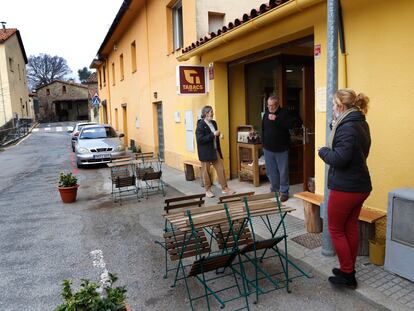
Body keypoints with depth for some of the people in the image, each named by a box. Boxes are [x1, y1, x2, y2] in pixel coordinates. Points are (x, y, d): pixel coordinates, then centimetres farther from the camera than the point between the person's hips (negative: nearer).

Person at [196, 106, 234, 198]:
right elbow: (200, 139, -23)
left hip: (215, 150, 7)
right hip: (205, 152, -7)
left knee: (221, 169, 6)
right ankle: (208, 190, 20)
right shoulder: (200, 125, -13)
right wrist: (213, 135, -22)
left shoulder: (213, 123, 9)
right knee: (206, 171, 6)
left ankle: (224, 188, 17)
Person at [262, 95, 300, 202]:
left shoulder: (284, 113, -7)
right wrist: (263, 143, 16)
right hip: (268, 149, 5)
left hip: (281, 149, -5)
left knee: (283, 172, 1)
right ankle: (274, 190, 27)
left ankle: (284, 192, 13)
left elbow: (291, 125, -22)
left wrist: (277, 119, -28)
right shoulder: (266, 114, 9)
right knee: (271, 172, 12)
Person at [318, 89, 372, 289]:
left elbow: (339, 158, -27)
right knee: (351, 227, 18)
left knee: (336, 229, 6)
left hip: (345, 188, -9)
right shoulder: (361, 124, 11)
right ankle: (349, 271, 31)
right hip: (361, 186, 9)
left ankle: (347, 275, 16)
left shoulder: (348, 127, -21)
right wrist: (336, 127, 7)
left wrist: (323, 151, -8)